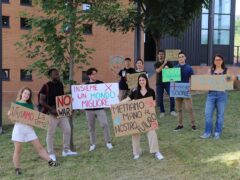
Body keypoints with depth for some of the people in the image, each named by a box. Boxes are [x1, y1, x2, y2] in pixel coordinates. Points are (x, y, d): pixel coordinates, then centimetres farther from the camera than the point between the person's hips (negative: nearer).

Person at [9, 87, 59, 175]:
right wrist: (9, 114, -21)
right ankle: (17, 169, 16)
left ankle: (50, 161, 13)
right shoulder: (16, 104, 0)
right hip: (19, 128, -3)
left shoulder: (30, 104, 10)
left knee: (39, 147, 7)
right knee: (17, 150, 4)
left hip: (29, 128, 3)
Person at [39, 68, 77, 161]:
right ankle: (51, 153, 15)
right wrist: (51, 109, -21)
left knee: (67, 130, 7)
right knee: (51, 133, 3)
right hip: (52, 113, -6)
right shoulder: (46, 86, -9)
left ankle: (66, 151, 21)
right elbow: (41, 101, -11)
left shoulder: (60, 84, 9)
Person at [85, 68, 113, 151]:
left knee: (105, 124, -9)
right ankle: (93, 144, 23)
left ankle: (108, 142, 7)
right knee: (91, 127, 9)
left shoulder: (101, 83, 3)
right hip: (89, 109, 1)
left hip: (100, 108, -1)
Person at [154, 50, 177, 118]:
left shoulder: (168, 63, 5)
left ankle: (172, 111, 6)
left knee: (172, 96, -9)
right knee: (160, 98, 3)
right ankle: (162, 112, 16)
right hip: (159, 83, 1)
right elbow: (158, 71, -14)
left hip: (167, 82, -1)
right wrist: (164, 63, -19)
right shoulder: (156, 64, 6)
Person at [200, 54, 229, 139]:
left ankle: (217, 133, 17)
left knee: (220, 114, 5)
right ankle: (207, 132, 9)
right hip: (211, 94, 1)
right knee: (208, 113, -3)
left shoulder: (226, 71, 5)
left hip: (222, 94, -1)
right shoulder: (210, 70, 9)